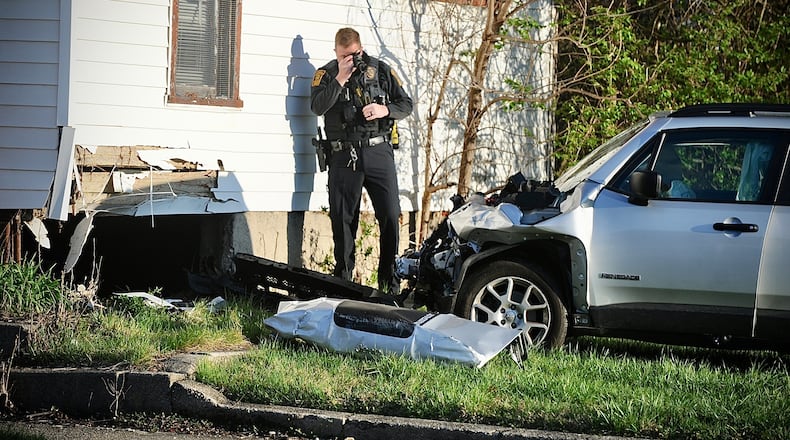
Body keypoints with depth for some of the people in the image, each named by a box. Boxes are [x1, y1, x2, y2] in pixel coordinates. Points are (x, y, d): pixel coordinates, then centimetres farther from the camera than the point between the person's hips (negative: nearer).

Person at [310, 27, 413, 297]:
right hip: (344, 156, 0)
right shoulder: (326, 74, 7)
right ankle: (342, 278, 11)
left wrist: (385, 110, -8)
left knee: (390, 216, -5)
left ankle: (389, 279, 3)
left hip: (378, 152, 0)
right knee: (342, 219, 1)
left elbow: (406, 104, 12)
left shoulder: (381, 71, 10)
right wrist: (340, 79, -15)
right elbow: (317, 107, -10)